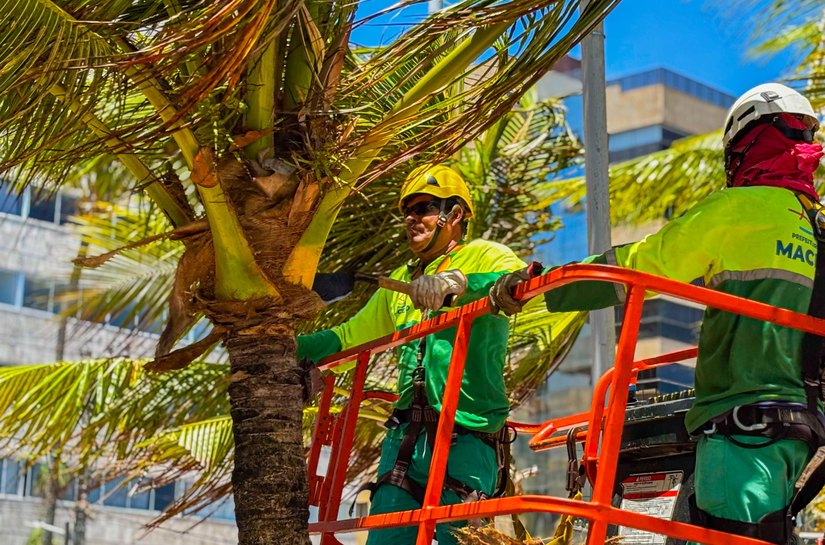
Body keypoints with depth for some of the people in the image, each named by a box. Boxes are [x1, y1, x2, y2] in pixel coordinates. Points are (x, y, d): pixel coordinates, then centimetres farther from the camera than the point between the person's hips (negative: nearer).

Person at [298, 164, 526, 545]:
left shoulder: (484, 257, 3)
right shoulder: (400, 281, 24)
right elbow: (350, 335, 31)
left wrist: (458, 282, -35)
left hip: (467, 435, -6)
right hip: (406, 437, 6)